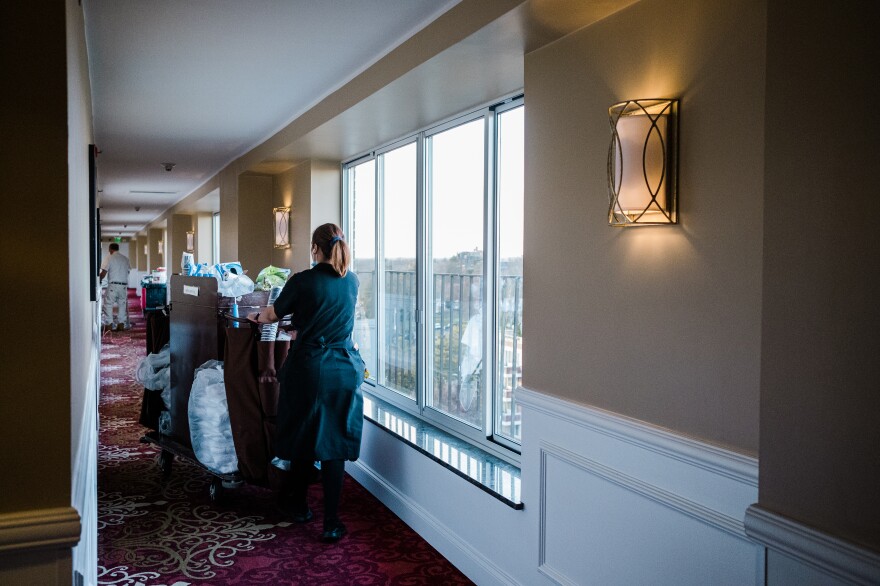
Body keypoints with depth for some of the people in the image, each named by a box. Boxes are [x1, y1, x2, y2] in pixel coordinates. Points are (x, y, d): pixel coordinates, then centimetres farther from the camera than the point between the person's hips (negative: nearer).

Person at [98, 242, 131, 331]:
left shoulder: (109, 257, -3)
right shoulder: (125, 258, 10)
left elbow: (103, 273, -7)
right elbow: (128, 270, 11)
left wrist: (98, 278, 10)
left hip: (113, 285, -4)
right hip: (124, 285, 4)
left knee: (108, 304, 2)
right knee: (122, 304, 10)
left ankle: (109, 325, -2)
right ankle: (121, 324, 10)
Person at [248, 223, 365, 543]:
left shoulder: (302, 282, -8)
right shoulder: (352, 281, 5)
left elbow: (274, 313, 8)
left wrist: (254, 316, 30)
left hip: (309, 369, -2)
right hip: (345, 370, 3)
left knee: (304, 437, 14)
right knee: (335, 444, 5)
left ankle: (298, 505, 32)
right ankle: (331, 522, 8)